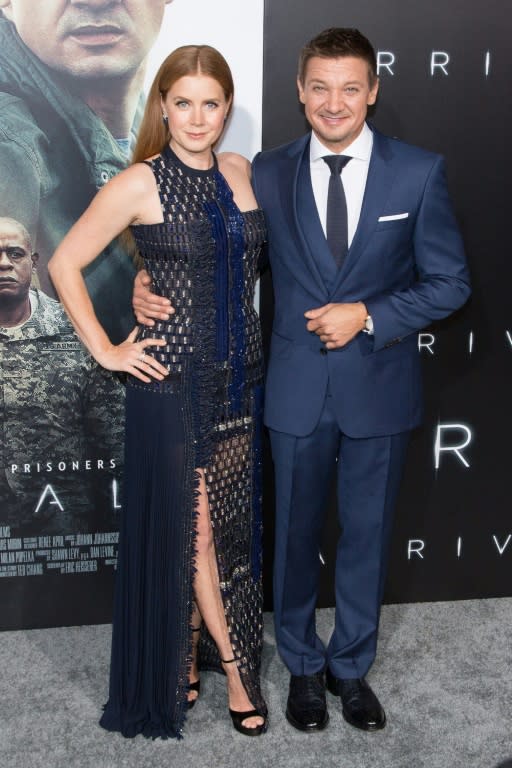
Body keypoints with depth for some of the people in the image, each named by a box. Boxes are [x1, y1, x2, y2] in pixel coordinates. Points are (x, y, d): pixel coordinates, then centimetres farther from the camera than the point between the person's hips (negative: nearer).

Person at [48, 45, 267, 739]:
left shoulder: (242, 173, 6)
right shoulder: (140, 183, -9)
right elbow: (65, 264, -5)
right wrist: (106, 350, -7)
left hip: (240, 379, 5)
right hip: (173, 382, -5)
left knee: (231, 523, 13)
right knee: (192, 525, 4)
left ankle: (195, 651, 33)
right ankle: (235, 666, 21)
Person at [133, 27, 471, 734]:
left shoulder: (419, 172, -3)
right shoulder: (268, 173, 1)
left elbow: (451, 282, -2)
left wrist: (368, 317, -15)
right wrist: (151, 280, -10)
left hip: (379, 389, 0)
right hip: (297, 391, 1)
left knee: (367, 536, 14)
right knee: (297, 535, 13)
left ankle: (351, 667, 37)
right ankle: (303, 666, 37)